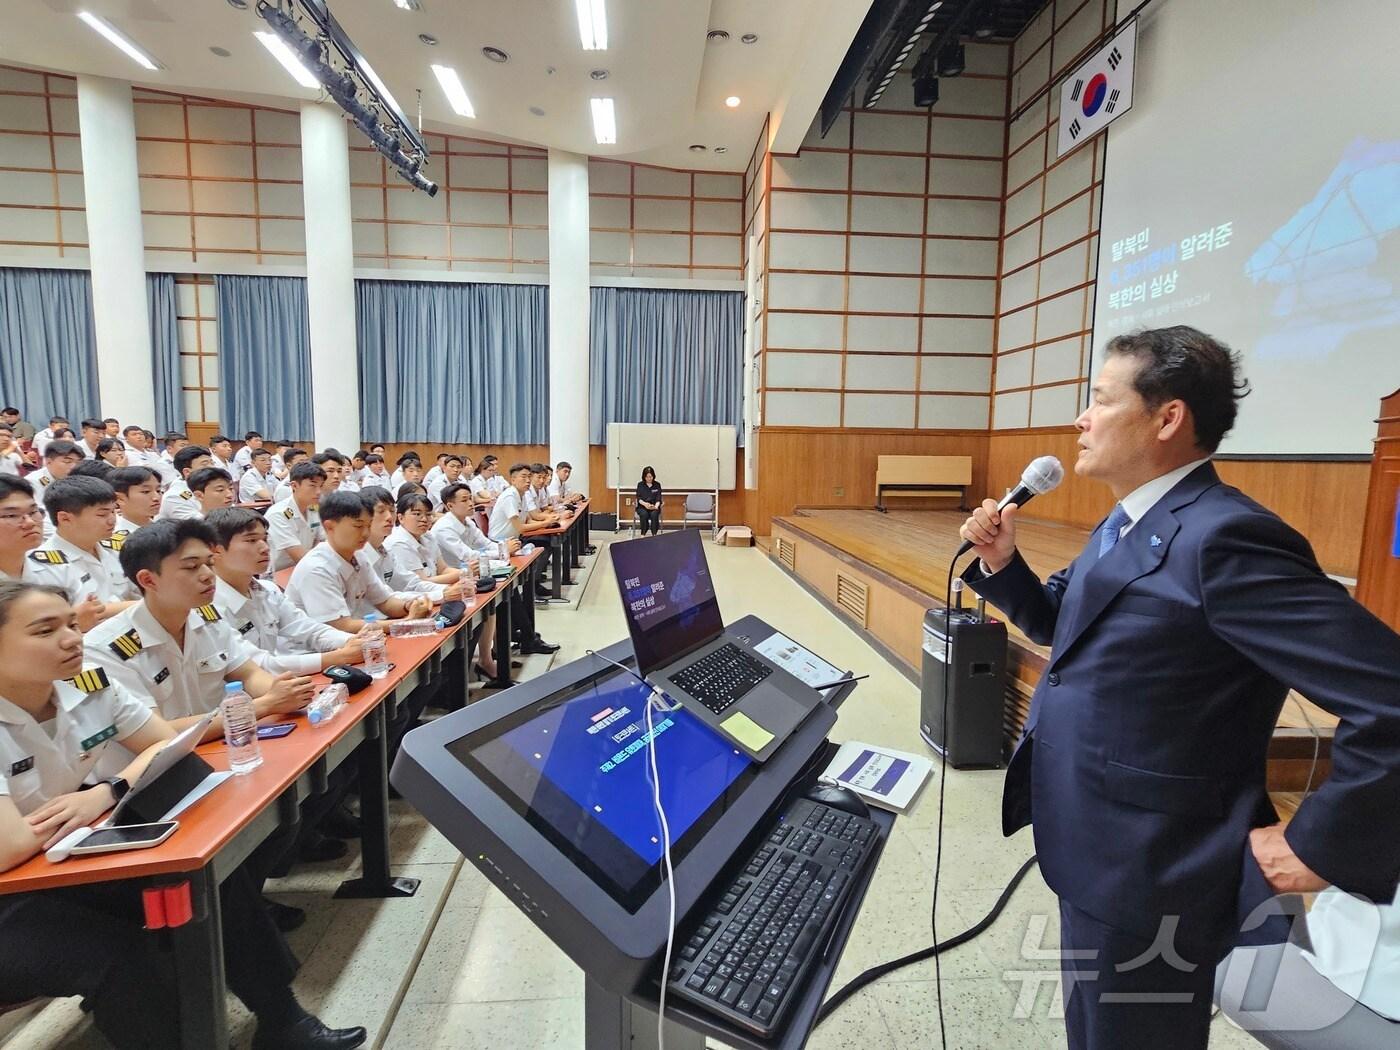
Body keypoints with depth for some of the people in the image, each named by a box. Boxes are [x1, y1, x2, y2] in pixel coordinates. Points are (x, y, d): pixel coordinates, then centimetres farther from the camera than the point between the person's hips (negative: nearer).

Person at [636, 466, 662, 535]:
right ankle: (643, 534, -27)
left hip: (654, 507, 0)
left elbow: (658, 498, 0)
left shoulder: (657, 485, 6)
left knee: (654, 514, -33)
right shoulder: (640, 485, 6)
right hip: (642, 507, 0)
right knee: (644, 514, -34)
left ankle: (654, 534, -30)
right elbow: (638, 498, -2)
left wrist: (656, 506, -23)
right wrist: (645, 504, -24)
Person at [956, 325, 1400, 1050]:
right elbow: (1059, 622, 16)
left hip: (1146, 876, -8)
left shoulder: (1222, 537, -26)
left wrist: (1319, 846, -20)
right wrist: (1001, 563, -1)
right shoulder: (1128, 524, 5)